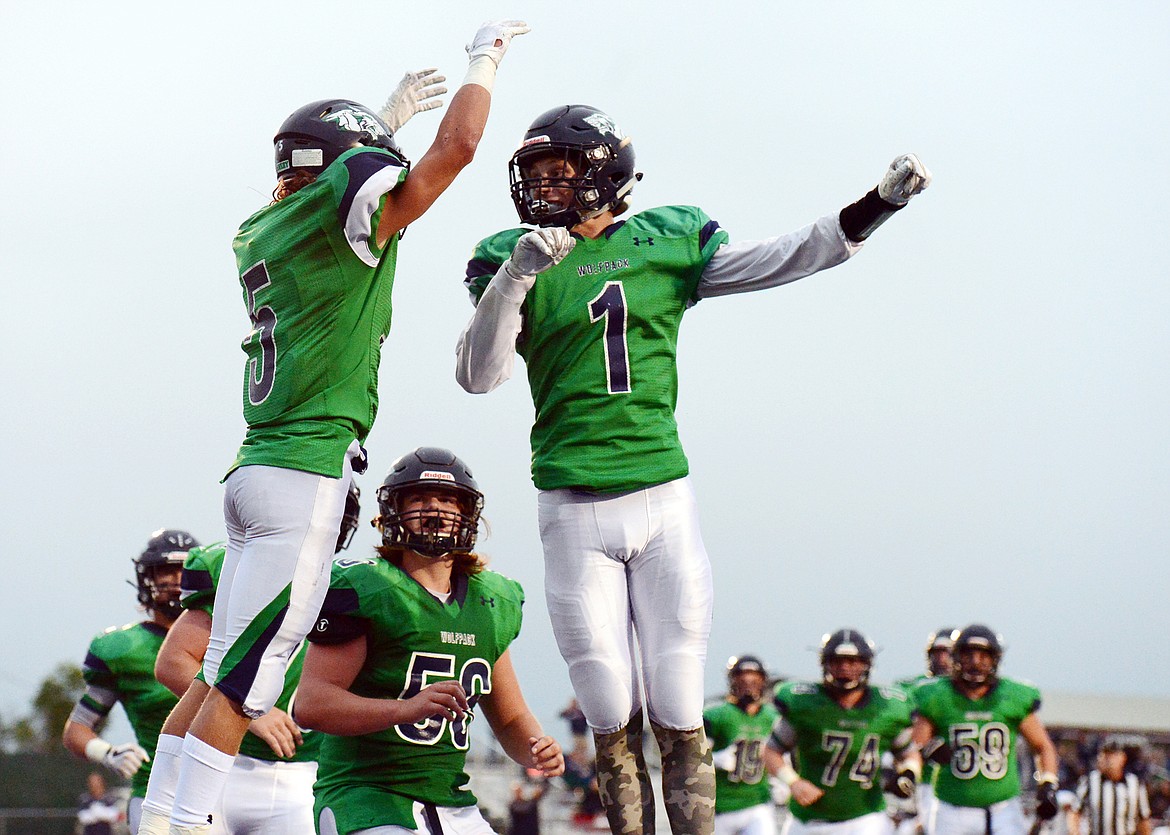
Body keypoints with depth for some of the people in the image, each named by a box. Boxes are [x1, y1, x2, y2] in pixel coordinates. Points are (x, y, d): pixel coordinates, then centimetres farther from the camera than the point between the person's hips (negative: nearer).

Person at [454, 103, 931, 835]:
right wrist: (514, 275, -18)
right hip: (576, 513, 0)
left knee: (680, 718, -1)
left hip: (665, 502, 1)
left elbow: (780, 260, 5)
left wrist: (879, 204, -3)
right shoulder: (514, 260, 4)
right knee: (613, 725, 1)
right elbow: (478, 376, -6)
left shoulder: (668, 243, 7)